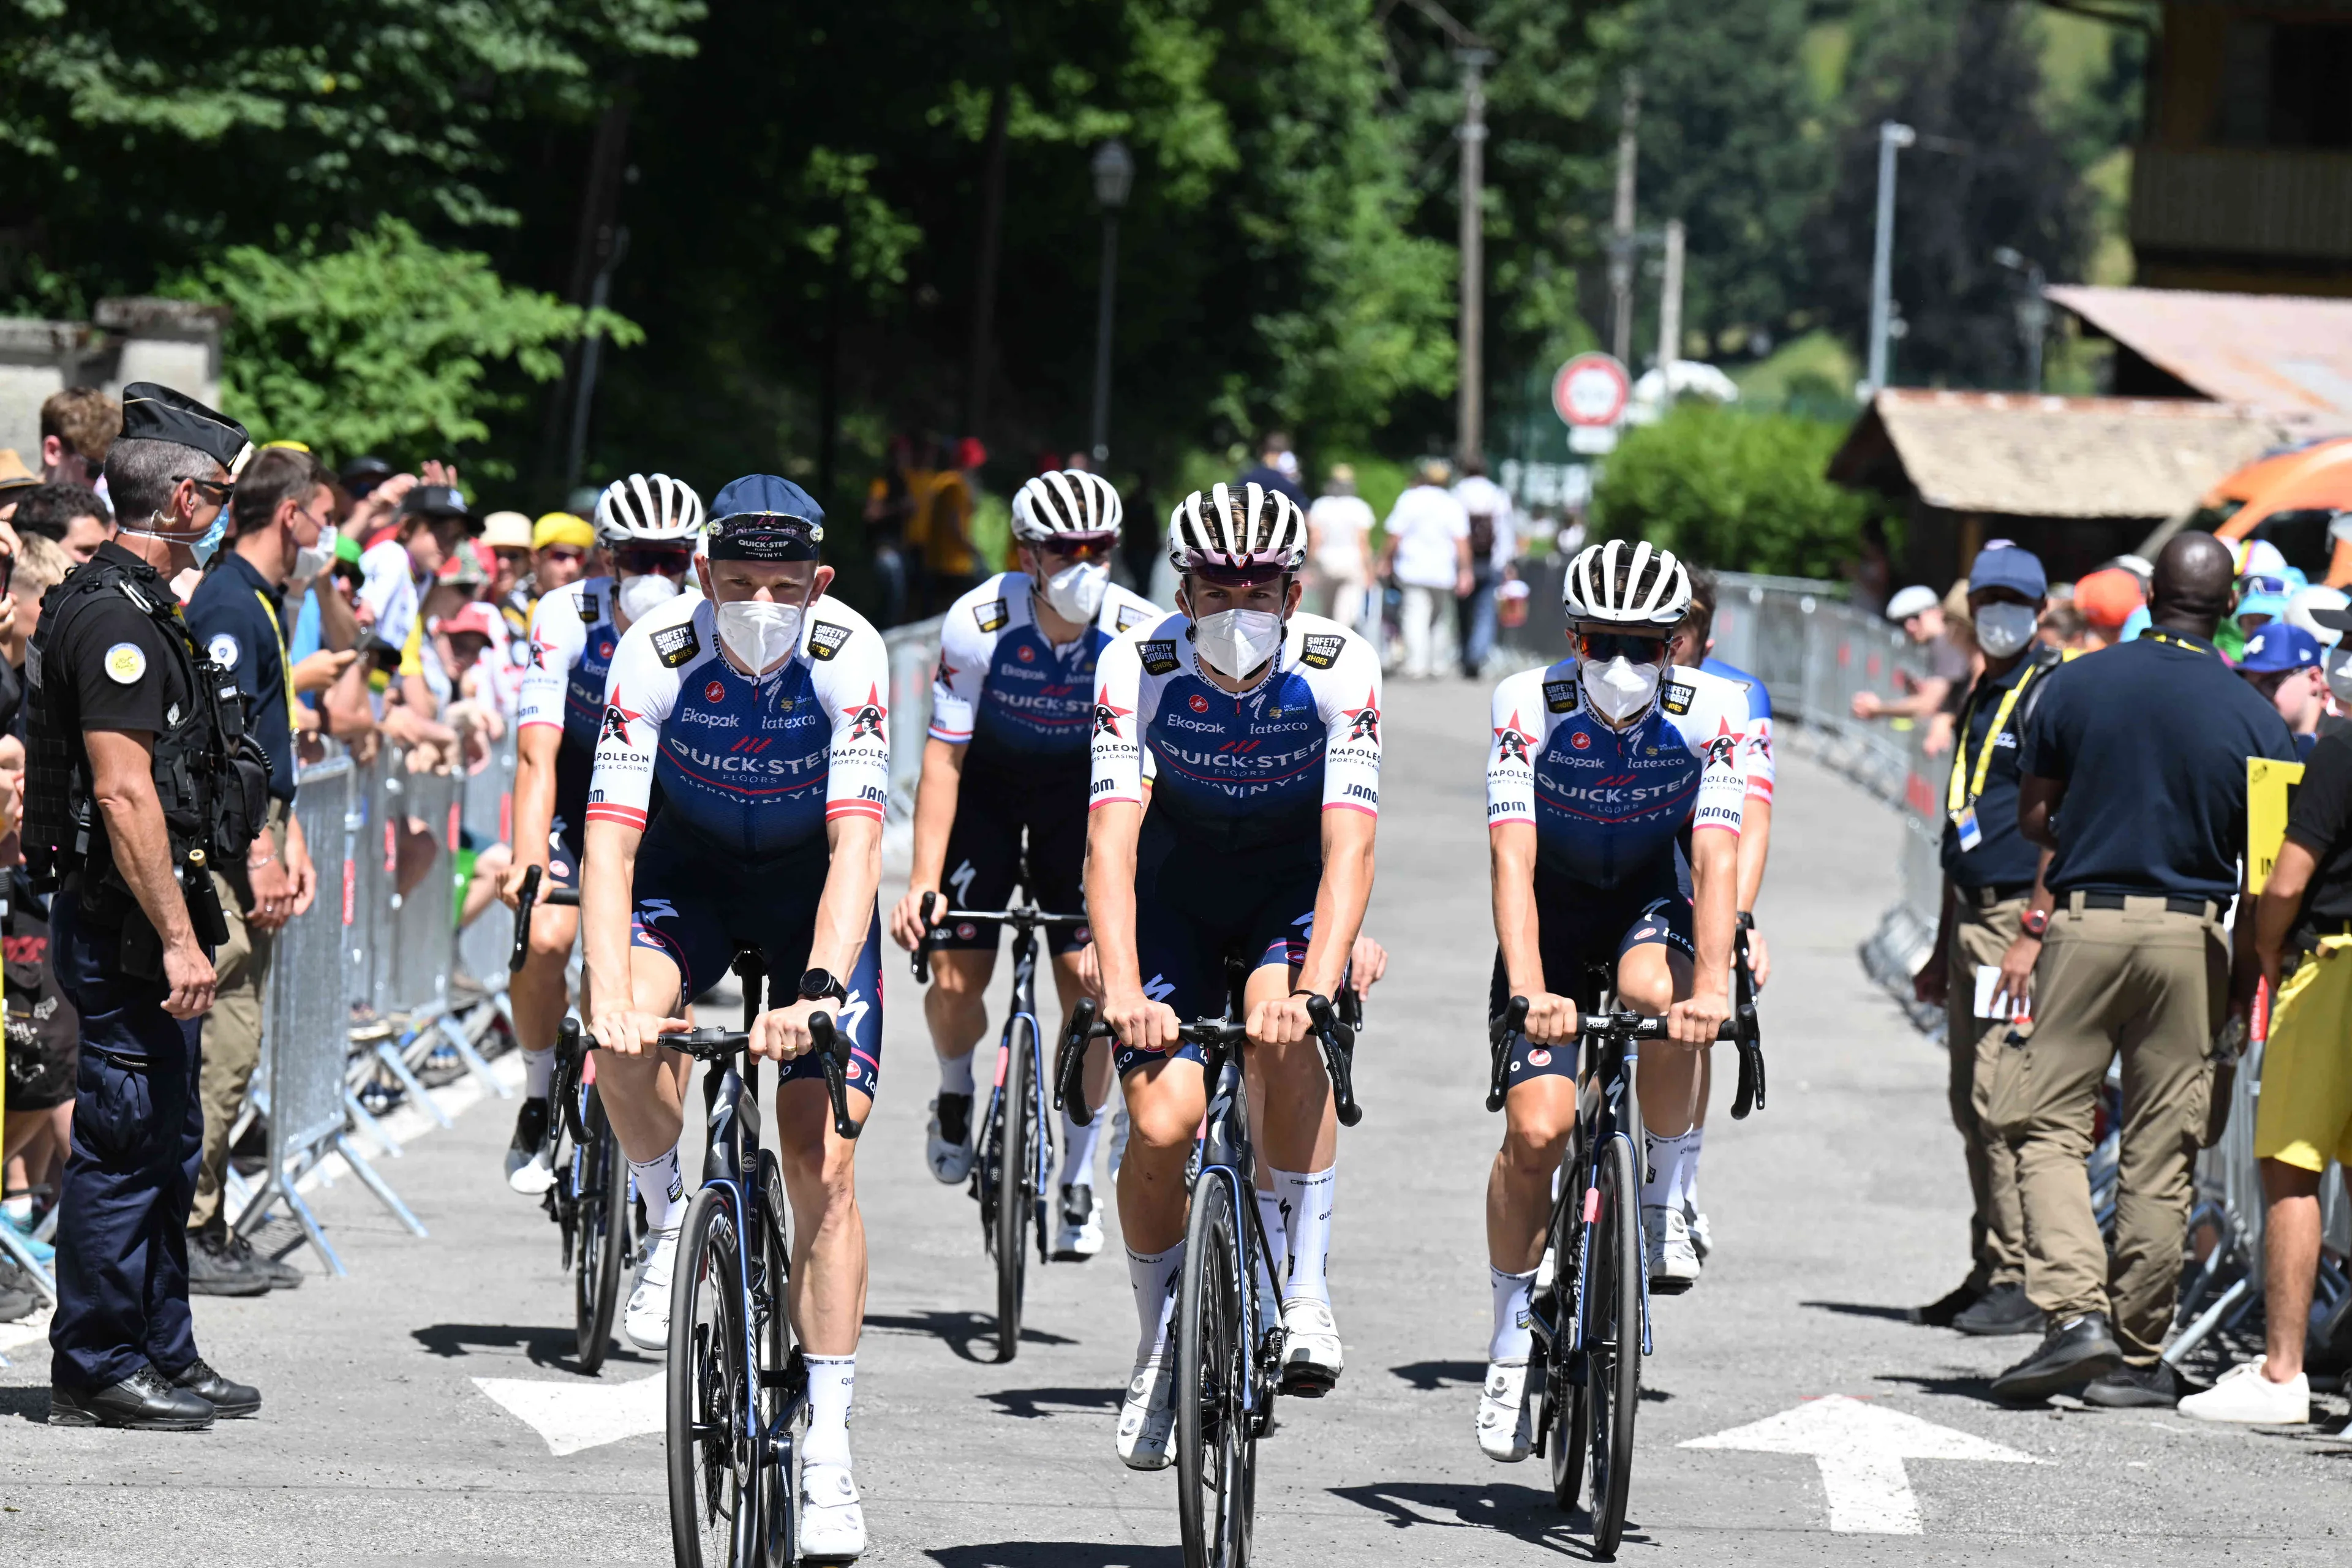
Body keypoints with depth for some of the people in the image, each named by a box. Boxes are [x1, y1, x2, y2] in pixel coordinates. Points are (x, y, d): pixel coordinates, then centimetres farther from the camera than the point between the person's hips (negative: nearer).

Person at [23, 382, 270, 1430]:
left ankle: (162, 1355, 22)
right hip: (123, 920, -11)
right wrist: (177, 939, -23)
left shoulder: (137, 608, 16)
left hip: (142, 924, 11)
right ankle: (95, 1372, 0)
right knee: (124, 1143, -5)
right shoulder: (113, 617, -17)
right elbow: (123, 794, -23)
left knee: (165, 1144, 15)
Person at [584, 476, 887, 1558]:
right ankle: (672, 1214, 0)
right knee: (627, 1039, -32)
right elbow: (611, 839, -31)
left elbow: (856, 844, -34)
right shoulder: (657, 655, -26)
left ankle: (827, 1451, -6)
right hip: (691, 868, 1)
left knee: (821, 1163, -10)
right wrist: (610, 998, -45)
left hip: (813, 880, -1)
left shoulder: (849, 658, -28)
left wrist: (820, 991, -49)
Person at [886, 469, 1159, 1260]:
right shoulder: (979, 623, -28)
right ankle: (956, 1091, 25)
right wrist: (922, 881, -31)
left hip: (1082, 786, 1)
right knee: (955, 980, -10)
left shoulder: (1139, 632, -25)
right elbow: (943, 756, -24)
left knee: (1090, 975, -11)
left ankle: (1080, 1176, 3)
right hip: (988, 779, -1)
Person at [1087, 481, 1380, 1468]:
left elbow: (1349, 849, -33)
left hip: (1294, 885, 0)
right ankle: (1162, 1344, 10)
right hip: (1176, 883, 1)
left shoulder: (1339, 670, -25)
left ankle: (1301, 1284, -19)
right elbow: (1111, 841, -33)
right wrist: (1122, 988, -47)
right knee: (1161, 1123, -16)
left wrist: (1316, 987, -48)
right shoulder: (1139, 666, -25)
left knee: (1282, 1026, -33)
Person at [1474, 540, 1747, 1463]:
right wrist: (1529, 990, -47)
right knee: (1536, 1127, -13)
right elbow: (1512, 858, -32)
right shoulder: (1528, 706, -25)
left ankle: (1663, 1196, -10)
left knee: (1664, 999, -35)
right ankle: (1513, 1337, 6)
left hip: (1649, 898, 0)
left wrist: (1712, 983, -45)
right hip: (1552, 907, 0)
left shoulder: (1711, 712, -22)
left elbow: (1716, 858, -30)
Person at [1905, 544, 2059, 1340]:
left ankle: (2024, 1280, -10)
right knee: (1971, 1099, 10)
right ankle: (1990, 1274, 15)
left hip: (2023, 916, -9)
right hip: (1973, 918, 9)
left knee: (2003, 1097, -12)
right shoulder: (1980, 698, 19)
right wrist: (1944, 950, 26)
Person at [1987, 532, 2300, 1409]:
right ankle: (2139, 1355, 9)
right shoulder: (2255, 718, -1)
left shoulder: (2074, 686, -1)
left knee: (2048, 1127, 5)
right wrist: (2245, 978, 11)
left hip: (2084, 919, -1)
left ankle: (2075, 1311, -14)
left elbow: (2031, 818, 7)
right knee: (2161, 1153, 6)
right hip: (2189, 937, 1)